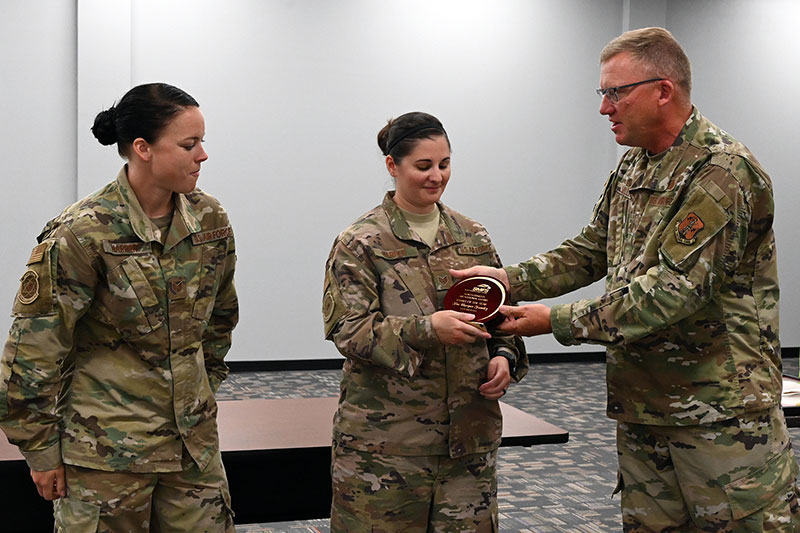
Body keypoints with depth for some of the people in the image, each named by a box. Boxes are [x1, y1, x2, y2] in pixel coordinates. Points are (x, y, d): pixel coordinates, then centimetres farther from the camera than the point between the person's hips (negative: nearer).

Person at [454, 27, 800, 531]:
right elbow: (590, 250, 17)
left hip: (722, 410, -8)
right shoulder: (633, 168, 12)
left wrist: (557, 321, -20)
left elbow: (674, 291, -23)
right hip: (642, 405, 8)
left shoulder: (722, 173, -17)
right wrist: (509, 278, 1)